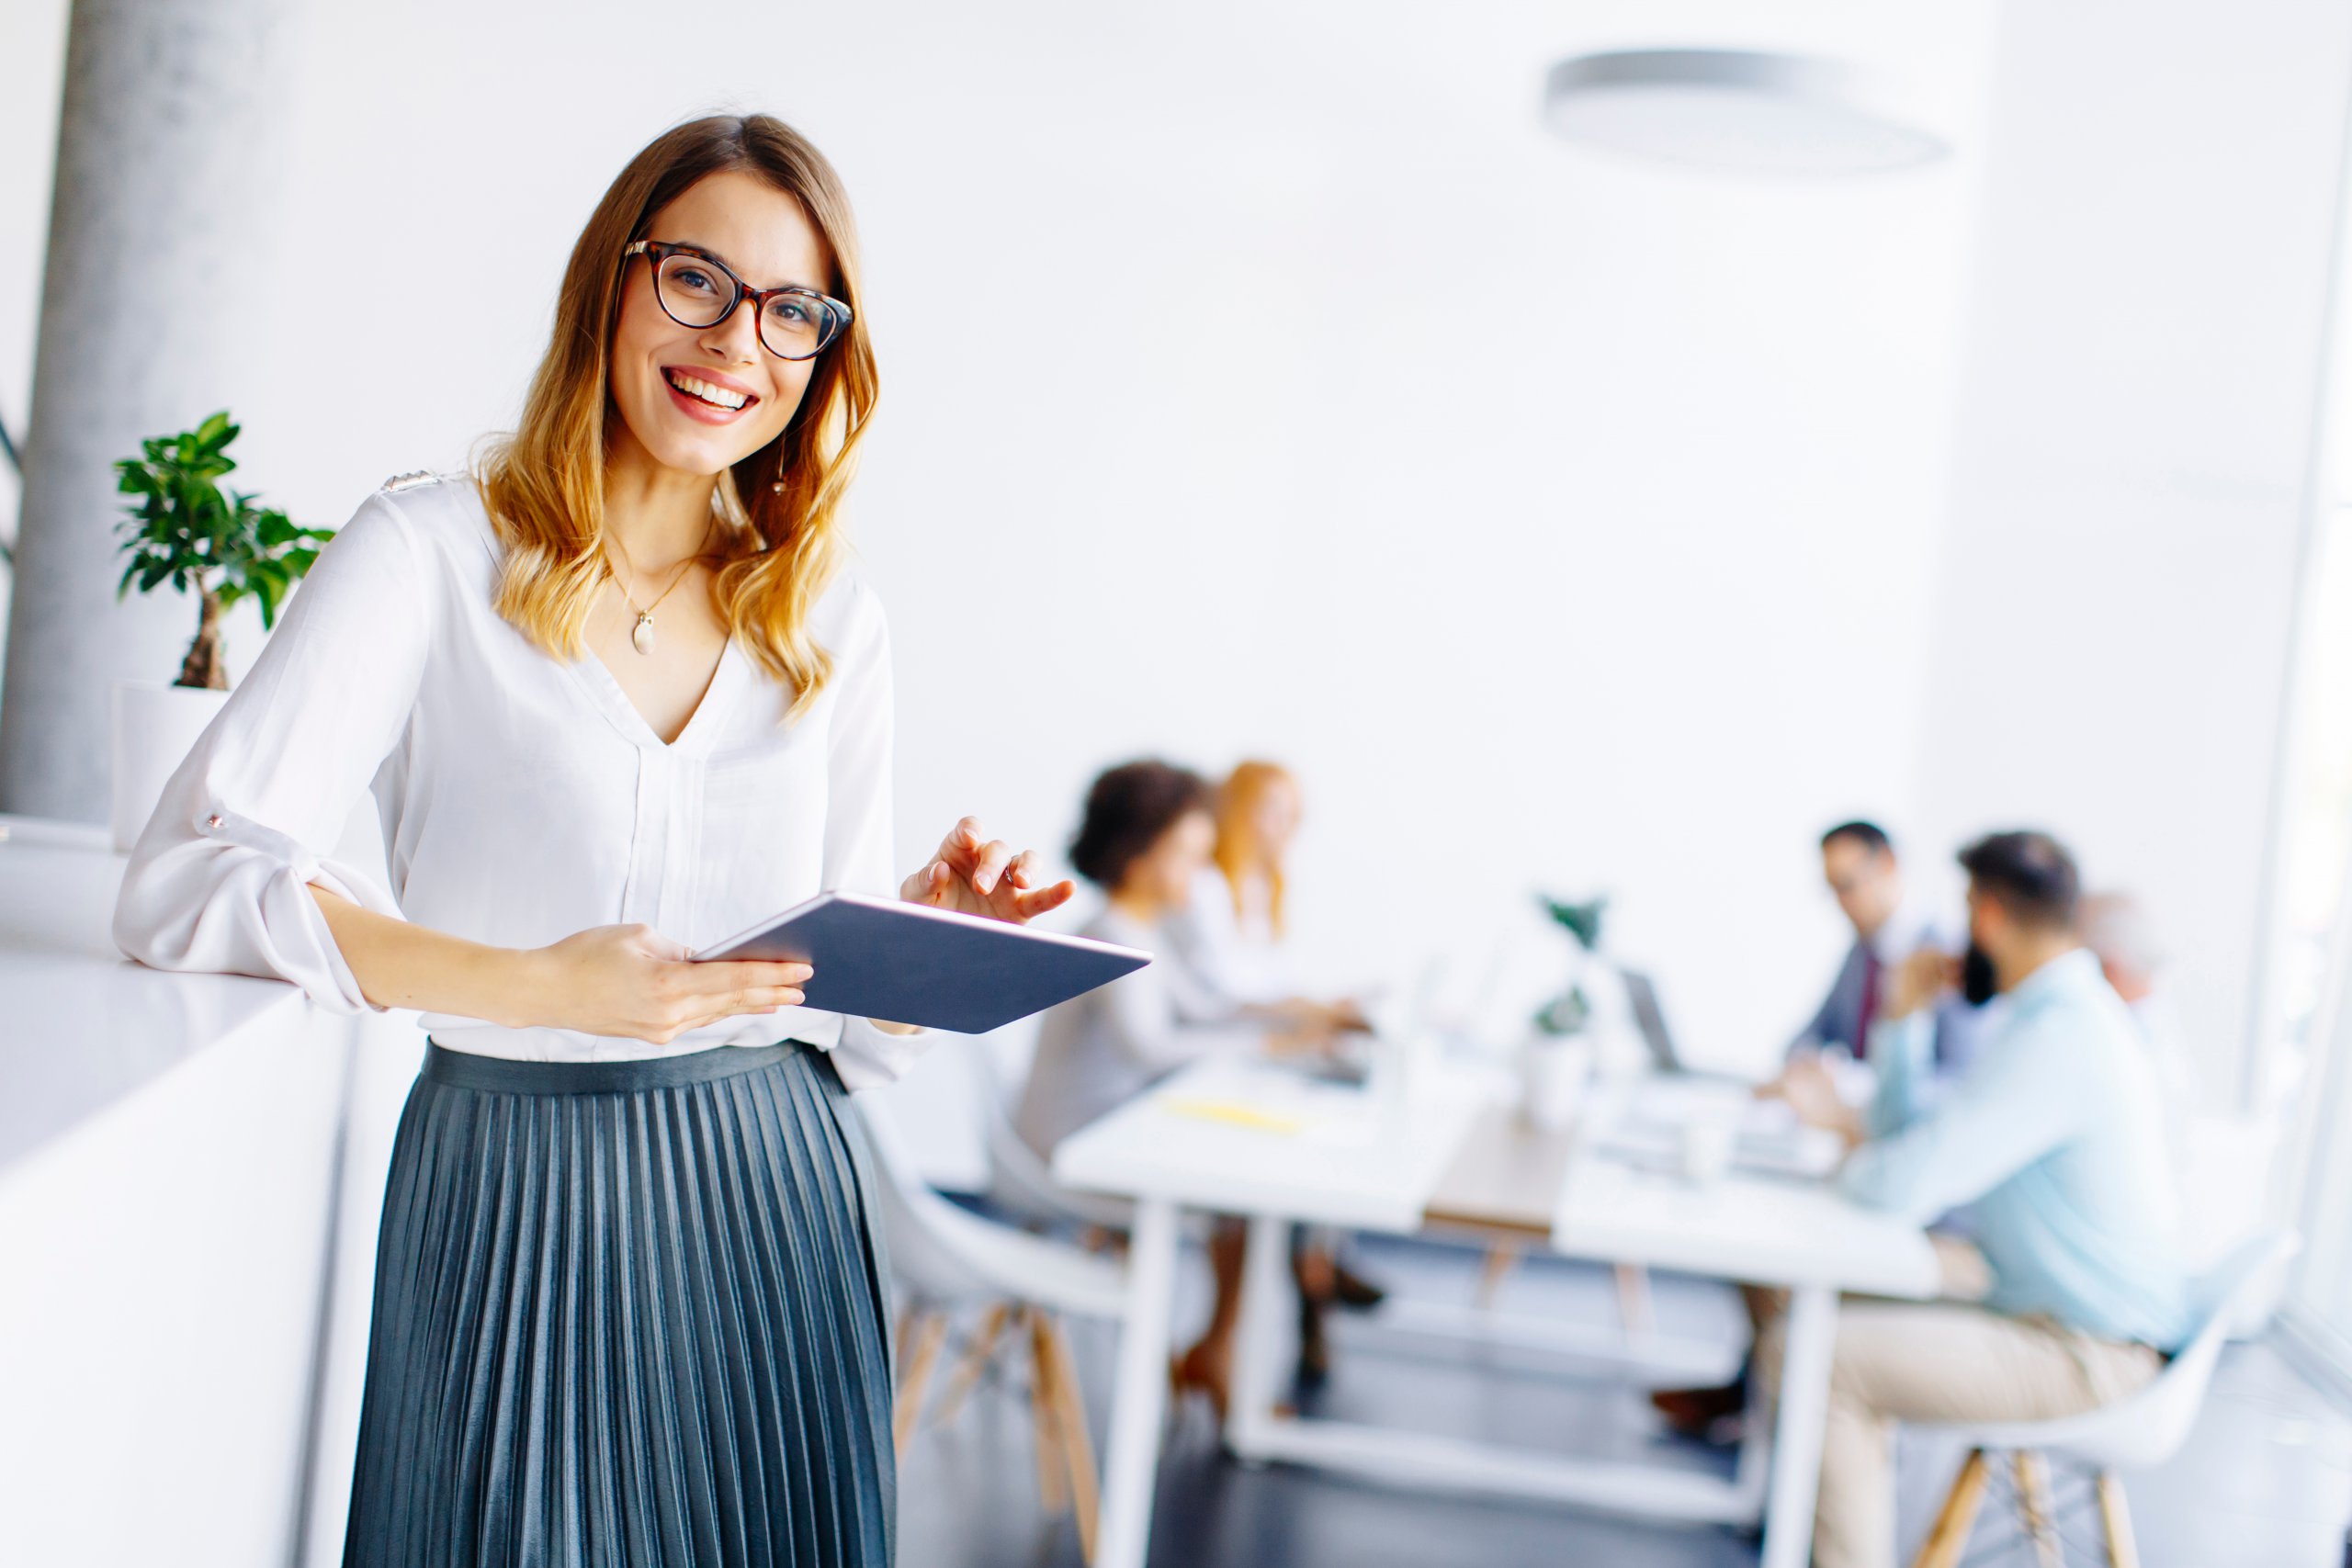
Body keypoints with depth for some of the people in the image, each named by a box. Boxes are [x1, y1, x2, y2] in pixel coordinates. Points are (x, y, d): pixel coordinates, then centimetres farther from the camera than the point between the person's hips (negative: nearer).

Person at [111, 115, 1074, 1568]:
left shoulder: (835, 626, 9)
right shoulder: (434, 553, -4)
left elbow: (841, 1009, 10)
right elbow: (191, 875, -16)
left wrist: (933, 935, -12)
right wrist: (534, 987, -25)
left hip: (775, 1195, 4)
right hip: (518, 1201, -3)